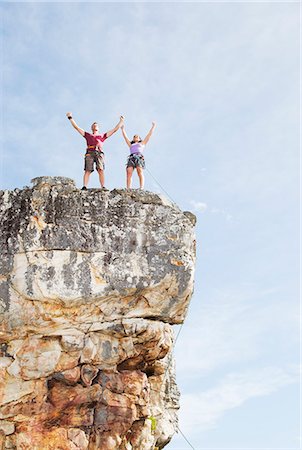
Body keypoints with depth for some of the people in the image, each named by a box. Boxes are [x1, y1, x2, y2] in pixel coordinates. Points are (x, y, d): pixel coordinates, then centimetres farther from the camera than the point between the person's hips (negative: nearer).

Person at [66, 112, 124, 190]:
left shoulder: (102, 136, 31)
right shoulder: (87, 135, 31)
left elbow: (114, 129, 34)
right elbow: (76, 127, 32)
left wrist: (121, 121, 35)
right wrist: (71, 118, 29)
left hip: (99, 153, 0)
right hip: (89, 153, 0)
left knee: (101, 170, -16)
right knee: (87, 170, -13)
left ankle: (103, 187, -24)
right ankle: (84, 186, -24)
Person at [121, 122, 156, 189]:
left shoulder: (142, 143, 32)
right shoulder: (131, 145, 37)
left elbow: (149, 134, 34)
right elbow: (125, 136, 43)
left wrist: (153, 126, 37)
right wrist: (122, 128, 51)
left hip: (139, 157, -2)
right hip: (131, 158, 2)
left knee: (140, 172, -25)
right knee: (129, 173, -20)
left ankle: (141, 188, -39)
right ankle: (128, 189, -34)